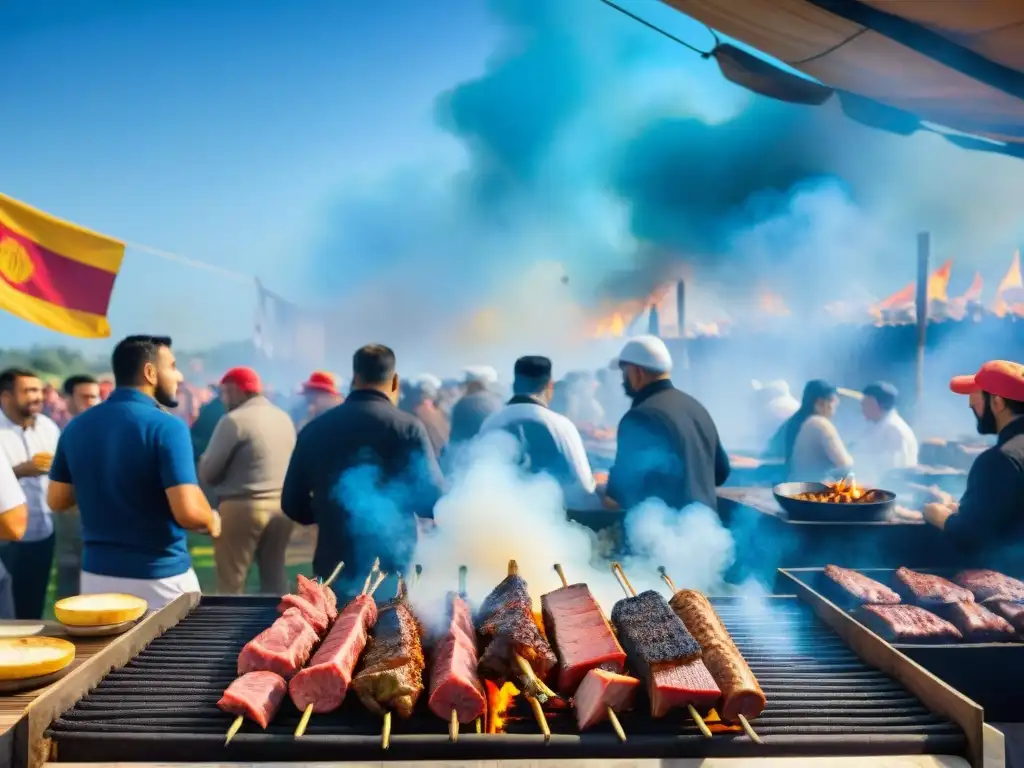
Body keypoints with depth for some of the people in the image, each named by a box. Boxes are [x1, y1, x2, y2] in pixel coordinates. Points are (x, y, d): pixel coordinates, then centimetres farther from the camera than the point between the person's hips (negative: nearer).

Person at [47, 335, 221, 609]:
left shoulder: (76, 426, 2)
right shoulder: (166, 426, -17)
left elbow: (57, 501, 10)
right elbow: (189, 512, -24)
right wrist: (212, 520, -3)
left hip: (97, 574, 6)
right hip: (160, 578, -6)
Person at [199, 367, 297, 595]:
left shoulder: (234, 420, -12)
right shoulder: (284, 417, 10)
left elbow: (206, 472, -9)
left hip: (243, 507, -7)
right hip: (282, 505, 7)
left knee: (231, 583, 4)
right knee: (275, 578, 16)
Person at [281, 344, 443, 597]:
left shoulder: (315, 429, 3)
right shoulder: (408, 427, -8)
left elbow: (293, 504, 8)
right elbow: (432, 502, -9)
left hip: (335, 570, 3)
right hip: (394, 570, -3)